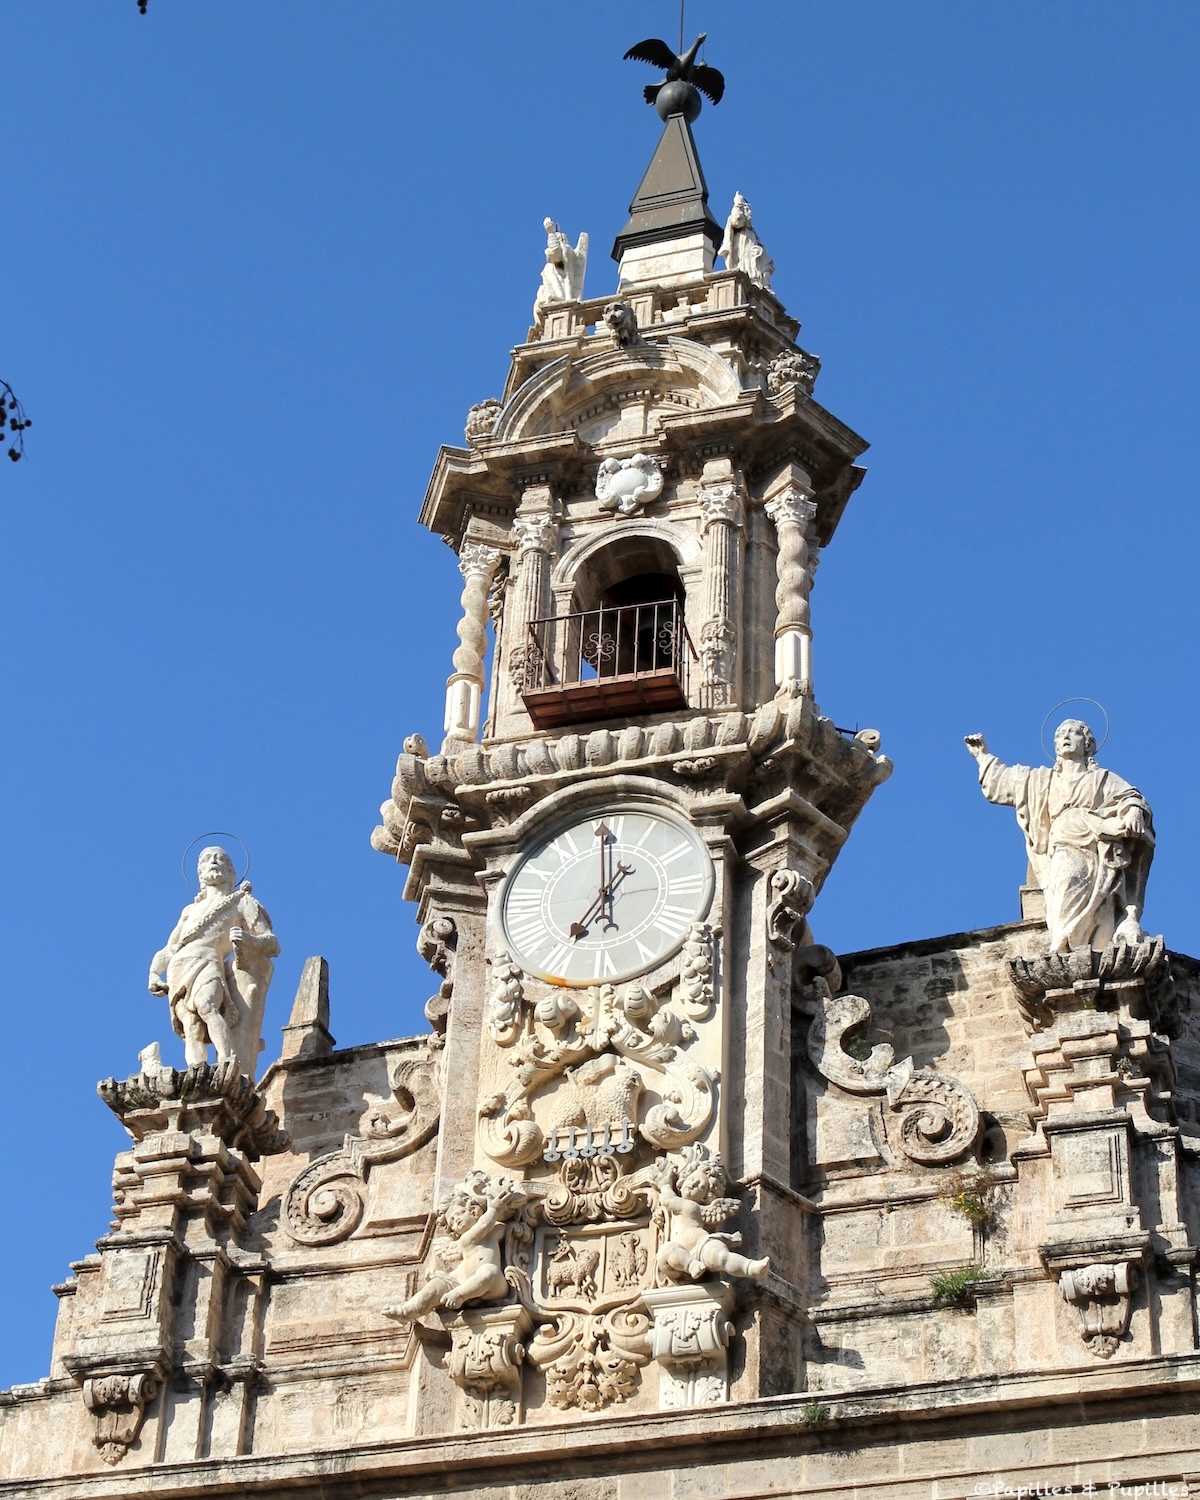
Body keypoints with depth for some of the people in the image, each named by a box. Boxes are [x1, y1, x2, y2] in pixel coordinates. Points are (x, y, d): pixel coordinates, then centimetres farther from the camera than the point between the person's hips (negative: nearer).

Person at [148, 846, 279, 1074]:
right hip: (179, 969, 4)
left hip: (208, 963, -4)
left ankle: (229, 1064, -53)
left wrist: (249, 940, -14)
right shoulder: (191, 910, 34)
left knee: (206, 1005, -36)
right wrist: (153, 974, 11)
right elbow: (167, 951, 32)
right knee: (191, 1026, -22)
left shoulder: (242, 902, 21)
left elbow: (272, 944, 9)